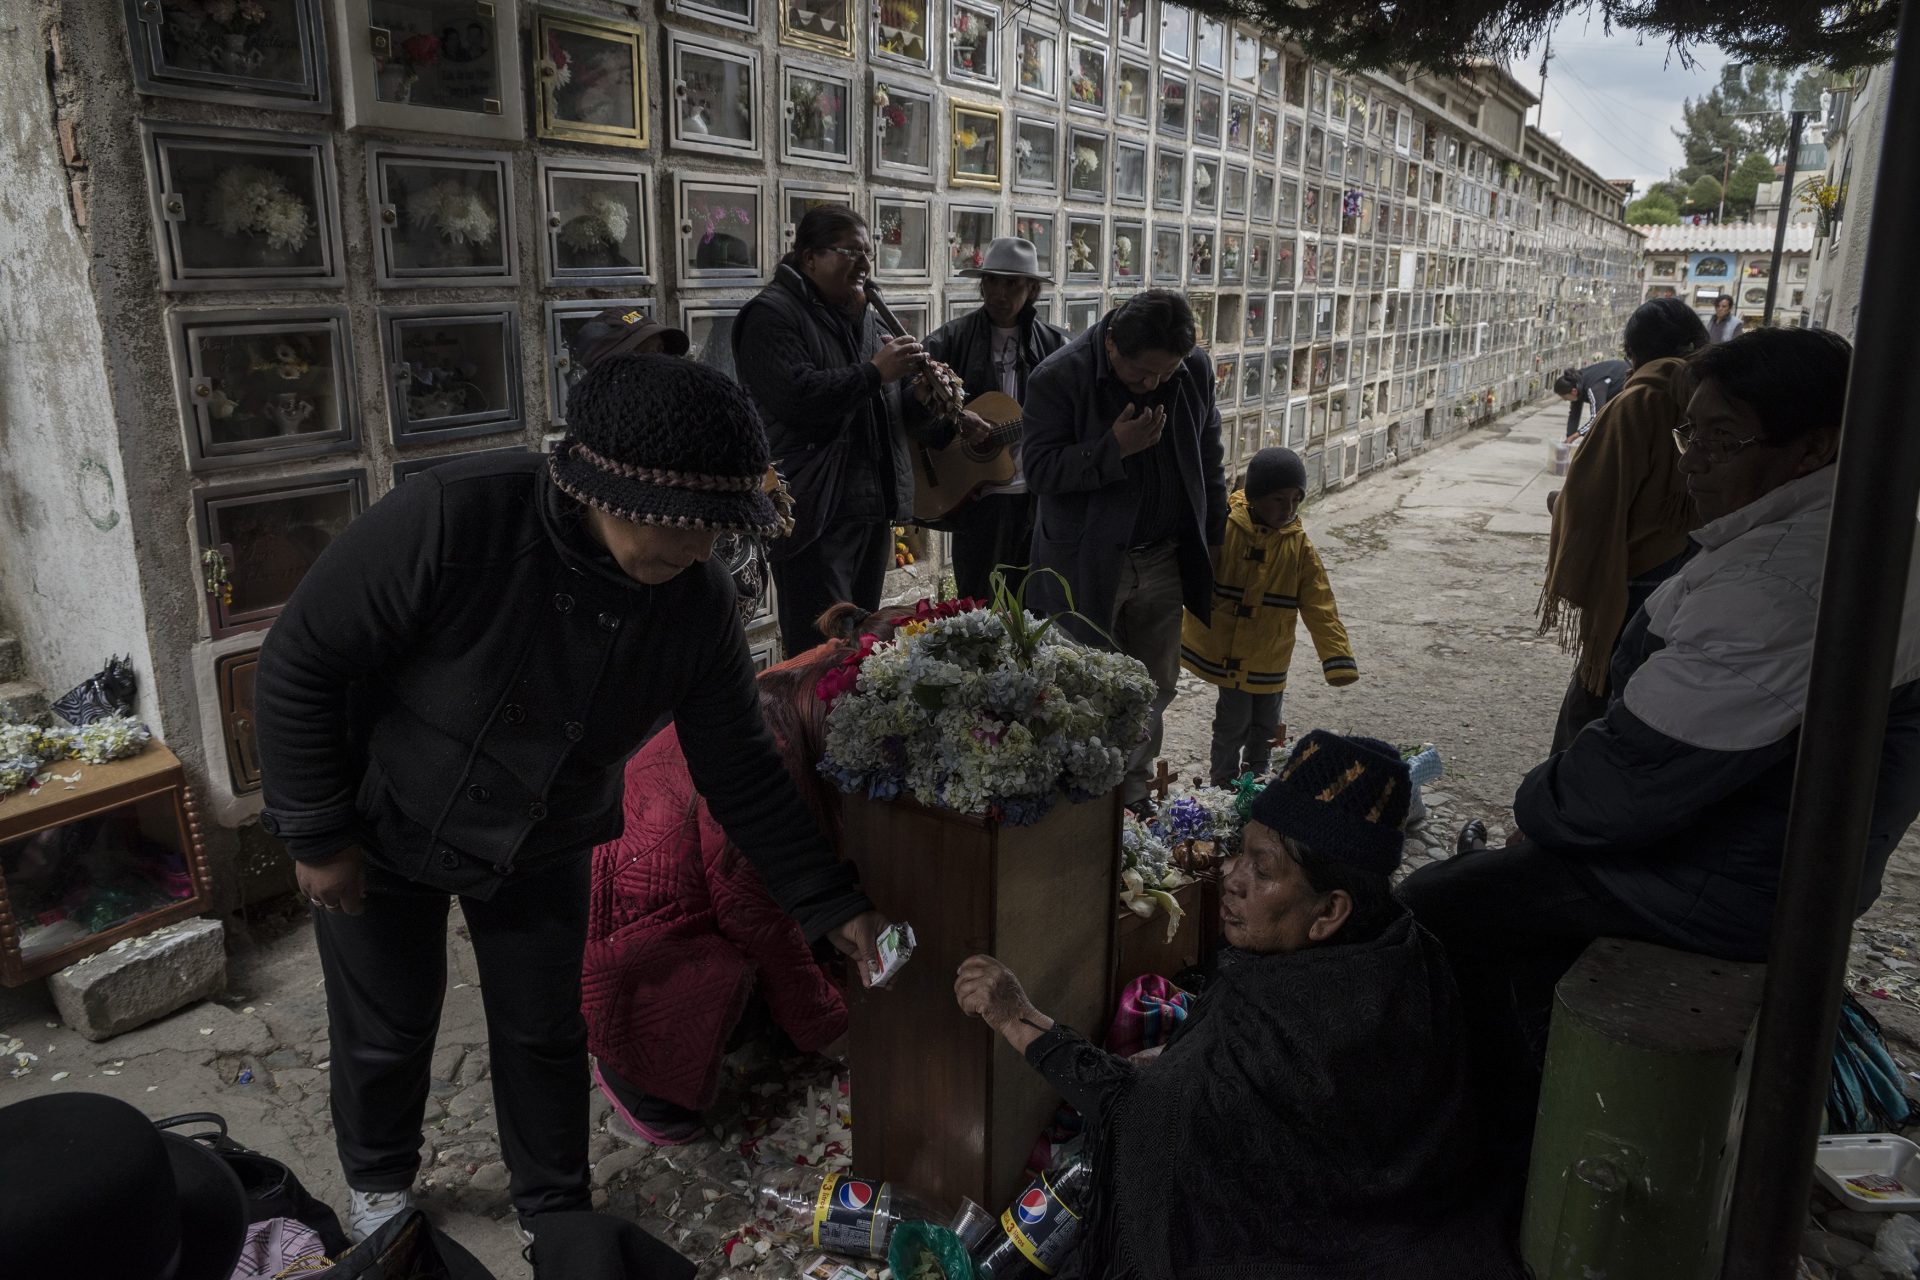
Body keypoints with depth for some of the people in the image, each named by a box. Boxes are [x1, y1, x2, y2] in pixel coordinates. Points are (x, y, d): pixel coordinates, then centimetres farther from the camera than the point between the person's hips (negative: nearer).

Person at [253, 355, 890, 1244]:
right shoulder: (449, 522, -36)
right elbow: (300, 664, -23)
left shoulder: (696, 602, -22)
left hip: (542, 850, 3)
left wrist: (832, 905, -14)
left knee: (545, 1032, 13)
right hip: (385, 834, -2)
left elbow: (740, 772, -11)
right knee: (387, 1032, 15)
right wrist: (316, 835, -17)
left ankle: (556, 1210, 39)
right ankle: (378, 1185, 47)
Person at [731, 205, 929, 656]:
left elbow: (888, 405, 28)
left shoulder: (863, 316, 18)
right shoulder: (773, 314, -8)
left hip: (873, 506, 8)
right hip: (815, 513, -8)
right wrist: (875, 373, -19)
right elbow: (796, 398, -24)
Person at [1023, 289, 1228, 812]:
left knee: (1157, 683, 13)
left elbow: (1207, 455, 12)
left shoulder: (1196, 369, -1)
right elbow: (1039, 469, -17)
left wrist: (1213, 535, 13)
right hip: (1086, 566, -4)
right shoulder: (1059, 378, -15)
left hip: (1163, 560, 5)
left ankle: (1132, 785, 30)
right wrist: (1114, 449, -28)